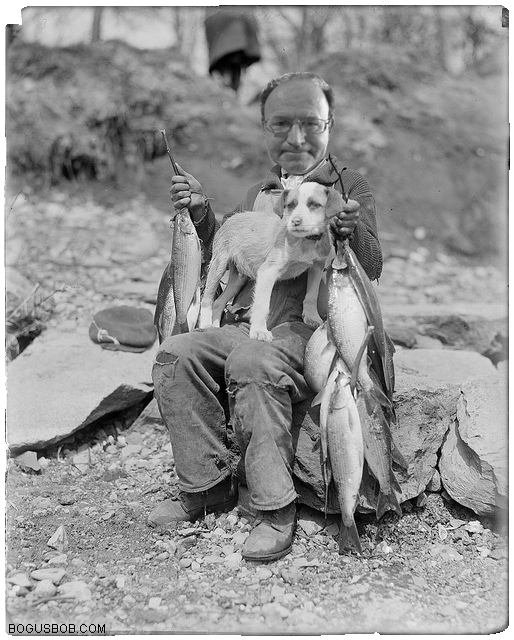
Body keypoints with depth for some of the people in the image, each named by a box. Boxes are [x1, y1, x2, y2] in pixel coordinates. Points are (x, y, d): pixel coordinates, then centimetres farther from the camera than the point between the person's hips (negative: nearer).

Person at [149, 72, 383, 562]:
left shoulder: (349, 187, 9)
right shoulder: (257, 195, 23)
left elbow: (371, 272, 0)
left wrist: (354, 230, -20)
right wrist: (200, 213, 11)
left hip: (309, 326, -5)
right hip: (243, 324, 6)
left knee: (252, 360, -36)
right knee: (175, 354, -19)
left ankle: (275, 508, -24)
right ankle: (207, 486, -8)